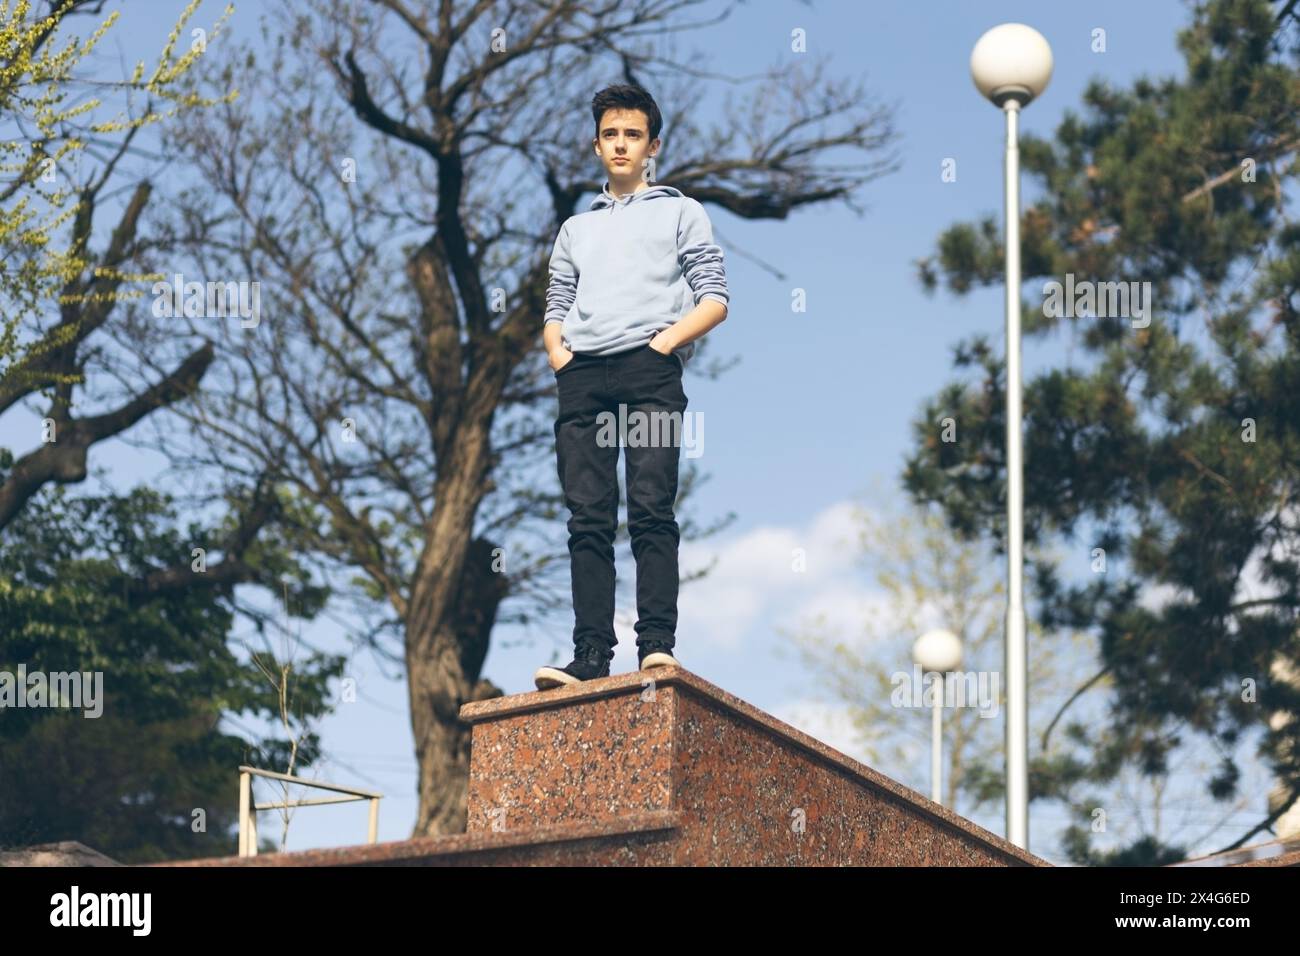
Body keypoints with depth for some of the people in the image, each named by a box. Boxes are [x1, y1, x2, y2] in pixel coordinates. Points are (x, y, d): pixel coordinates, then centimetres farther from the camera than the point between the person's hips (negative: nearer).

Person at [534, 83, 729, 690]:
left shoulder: (680, 212, 18)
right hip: (582, 376, 4)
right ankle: (591, 657, -12)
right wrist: (556, 346, 4)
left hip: (649, 371, -4)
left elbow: (714, 299, 8)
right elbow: (555, 306, 26)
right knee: (588, 520, -6)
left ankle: (658, 645, -21)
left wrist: (665, 341, -8)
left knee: (651, 510, -15)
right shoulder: (576, 228, 30)